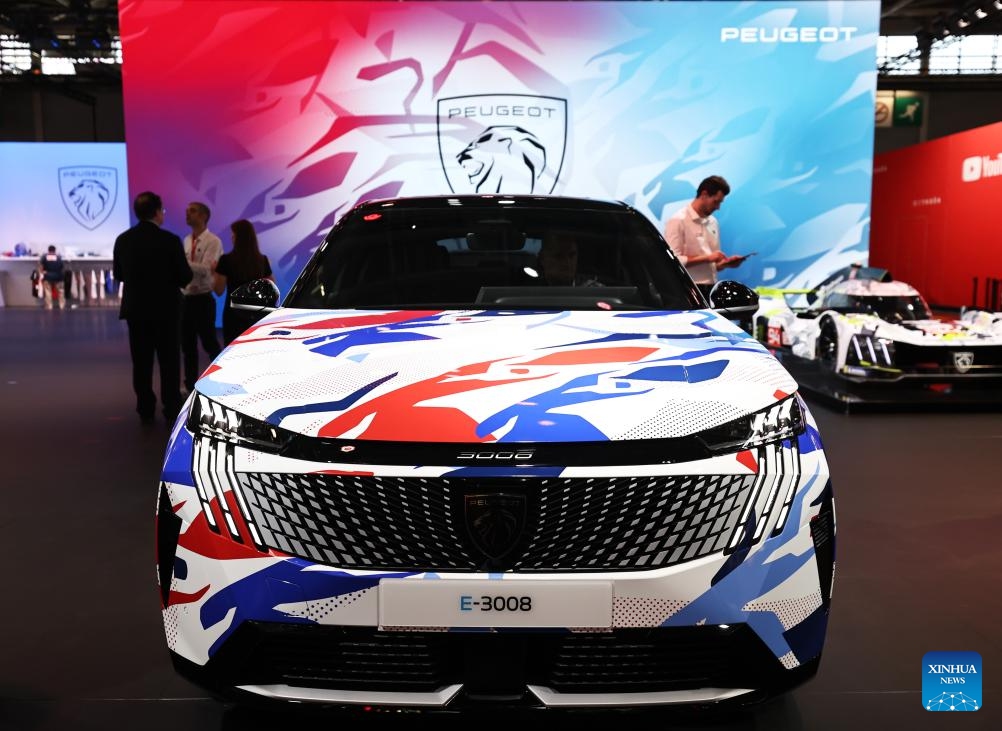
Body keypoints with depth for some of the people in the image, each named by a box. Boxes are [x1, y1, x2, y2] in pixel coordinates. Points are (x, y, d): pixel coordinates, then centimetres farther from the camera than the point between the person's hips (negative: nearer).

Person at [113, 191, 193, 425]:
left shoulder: (123, 240, -1)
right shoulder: (170, 240, -14)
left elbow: (118, 275, 9)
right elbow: (185, 277, -11)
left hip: (135, 309, 4)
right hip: (165, 309, -4)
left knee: (141, 363, 11)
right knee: (169, 362, 5)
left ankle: (145, 411, 15)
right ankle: (172, 412, 7)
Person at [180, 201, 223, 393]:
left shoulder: (213, 241, -11)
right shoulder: (187, 241, 12)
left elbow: (205, 269, -21)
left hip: (203, 299, -7)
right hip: (186, 298, 7)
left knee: (209, 342, 0)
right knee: (187, 343, 11)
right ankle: (190, 384, 22)